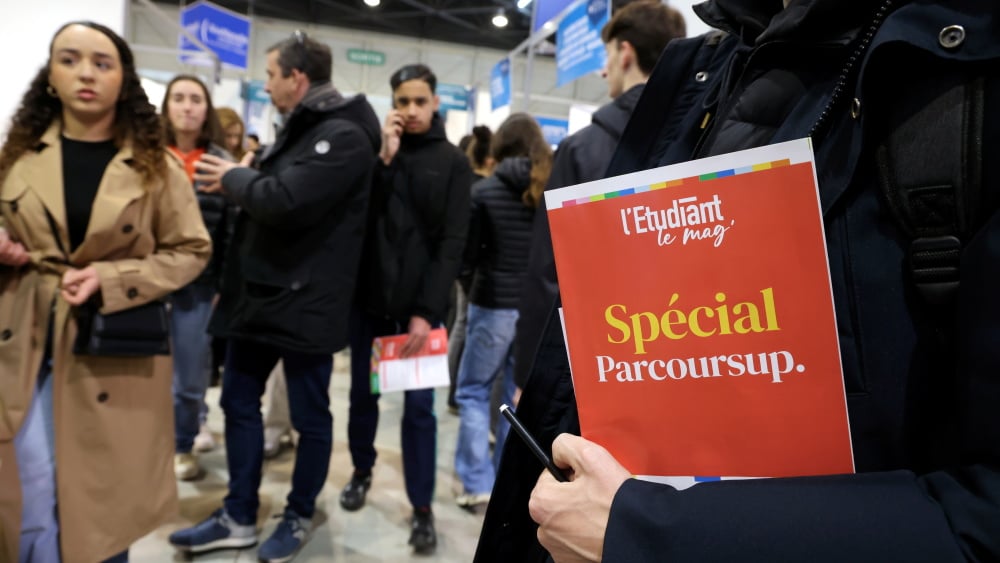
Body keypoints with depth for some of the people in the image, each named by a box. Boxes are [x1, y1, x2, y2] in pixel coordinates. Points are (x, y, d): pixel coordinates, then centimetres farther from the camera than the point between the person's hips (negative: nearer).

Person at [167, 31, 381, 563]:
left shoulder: (344, 136, -16)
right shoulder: (298, 128, 16)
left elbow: (283, 201, -26)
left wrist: (234, 177, -9)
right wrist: (236, 179, 2)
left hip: (305, 301, -10)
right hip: (260, 291, 10)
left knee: (310, 416, 8)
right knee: (238, 403, 15)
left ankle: (298, 517, 27)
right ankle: (239, 518, 30)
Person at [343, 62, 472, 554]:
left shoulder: (453, 162, 1)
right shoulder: (376, 149, 7)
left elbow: (452, 242, -6)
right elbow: (359, 218, -5)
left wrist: (426, 311, -12)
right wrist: (385, 159, -13)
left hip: (422, 302, -2)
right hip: (369, 295, 2)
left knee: (419, 404, -1)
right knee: (363, 392, 11)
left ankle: (422, 507, 12)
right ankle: (362, 470, 36)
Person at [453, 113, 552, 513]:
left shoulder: (484, 191, -6)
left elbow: (467, 254, -2)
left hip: (494, 305, -3)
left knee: (472, 391, 13)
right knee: (521, 398, 14)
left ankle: (479, 485, 11)